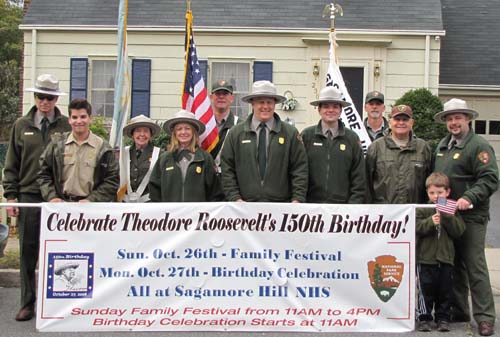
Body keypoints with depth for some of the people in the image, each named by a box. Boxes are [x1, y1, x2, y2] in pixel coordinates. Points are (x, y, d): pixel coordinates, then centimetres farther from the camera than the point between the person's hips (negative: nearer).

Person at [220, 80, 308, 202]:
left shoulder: (290, 133, 5)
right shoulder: (236, 133, 7)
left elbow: (300, 169, 2)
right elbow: (227, 169, 5)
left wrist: (297, 200, -7)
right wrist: (235, 198, -5)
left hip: (281, 206, 0)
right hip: (246, 206, 0)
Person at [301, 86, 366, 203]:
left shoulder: (352, 138, 4)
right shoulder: (306, 136, 2)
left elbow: (359, 177, 5)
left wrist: (354, 204, -2)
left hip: (342, 204, 1)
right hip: (311, 204, -1)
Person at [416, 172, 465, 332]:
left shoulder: (452, 210, 6)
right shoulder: (422, 210, 0)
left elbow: (459, 231, -5)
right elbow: (417, 228, -12)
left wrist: (448, 217, -17)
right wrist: (431, 222, -25)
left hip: (446, 258, 2)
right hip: (426, 258, -2)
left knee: (445, 291, 9)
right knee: (426, 291, 3)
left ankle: (443, 318, 19)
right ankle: (424, 318, 13)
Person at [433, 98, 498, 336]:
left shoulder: (479, 146, -8)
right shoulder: (442, 146, 15)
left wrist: (468, 198, -25)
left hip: (471, 217, -7)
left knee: (475, 266, -5)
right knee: (454, 265, 14)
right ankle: (458, 311, 24)